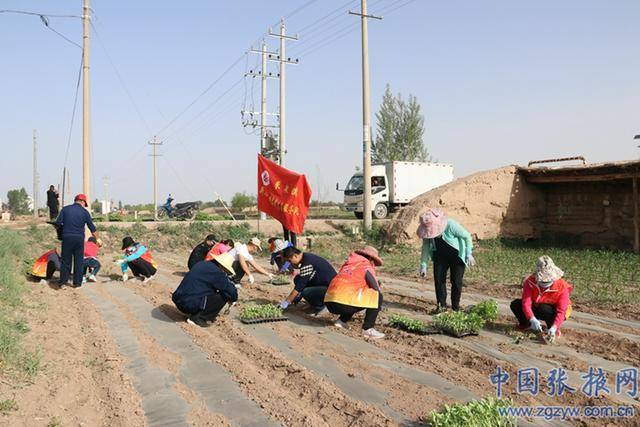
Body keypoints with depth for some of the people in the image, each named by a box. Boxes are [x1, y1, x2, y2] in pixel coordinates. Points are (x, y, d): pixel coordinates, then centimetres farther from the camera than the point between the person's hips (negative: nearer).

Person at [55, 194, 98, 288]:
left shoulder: (65, 209, 4)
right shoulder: (85, 212, 2)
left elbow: (58, 223, -2)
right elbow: (92, 228, 4)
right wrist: (97, 239, 14)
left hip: (67, 238, 1)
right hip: (79, 238, -1)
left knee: (66, 260, 9)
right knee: (79, 261, 8)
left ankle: (62, 282, 10)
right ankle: (77, 282, 11)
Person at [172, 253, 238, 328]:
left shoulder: (202, 264, 13)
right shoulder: (216, 272, -12)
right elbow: (232, 292, -8)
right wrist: (232, 298, 14)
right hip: (189, 305, -9)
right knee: (223, 297, -5)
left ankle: (196, 313, 14)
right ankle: (197, 318, -3)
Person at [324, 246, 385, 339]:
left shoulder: (347, 264, 24)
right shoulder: (367, 267, 5)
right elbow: (377, 291, 5)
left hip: (329, 302, 8)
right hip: (343, 303, -8)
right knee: (378, 297, 3)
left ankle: (341, 321, 19)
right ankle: (367, 329, 0)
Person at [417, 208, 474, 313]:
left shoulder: (451, 225, -32)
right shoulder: (428, 230, -17)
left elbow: (467, 236, -19)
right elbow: (425, 247, -5)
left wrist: (469, 254, -17)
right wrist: (423, 265, -7)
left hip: (457, 255, -4)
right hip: (440, 256, 4)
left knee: (456, 281, -5)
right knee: (438, 279, -3)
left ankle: (455, 308, 8)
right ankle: (442, 305, 9)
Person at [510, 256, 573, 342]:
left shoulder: (562, 287, -27)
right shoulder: (530, 282, -23)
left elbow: (561, 311, -32)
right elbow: (526, 303, -31)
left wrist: (554, 327, -47)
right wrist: (532, 320, -48)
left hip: (553, 312, -3)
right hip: (536, 308, 3)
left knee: (544, 309, -37)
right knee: (515, 304, -19)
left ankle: (553, 330, -10)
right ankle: (524, 323, 9)